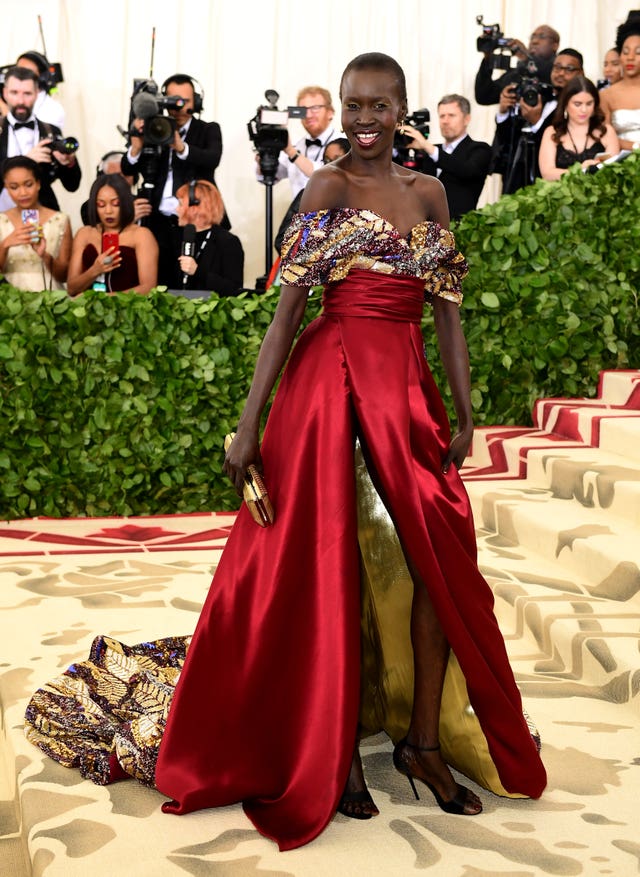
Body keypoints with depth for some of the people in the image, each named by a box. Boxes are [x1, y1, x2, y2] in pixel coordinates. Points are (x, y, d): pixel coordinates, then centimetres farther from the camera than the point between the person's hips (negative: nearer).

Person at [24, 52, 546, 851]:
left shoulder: (428, 192, 13)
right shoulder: (328, 188, 0)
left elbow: (447, 309, 13)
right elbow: (288, 307, -6)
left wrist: (463, 414, 6)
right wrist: (249, 424, -11)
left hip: (409, 386, 5)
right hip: (330, 376, -5)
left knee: (442, 555, 2)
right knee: (329, 560, 1)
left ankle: (423, 740, 17)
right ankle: (336, 751, 14)